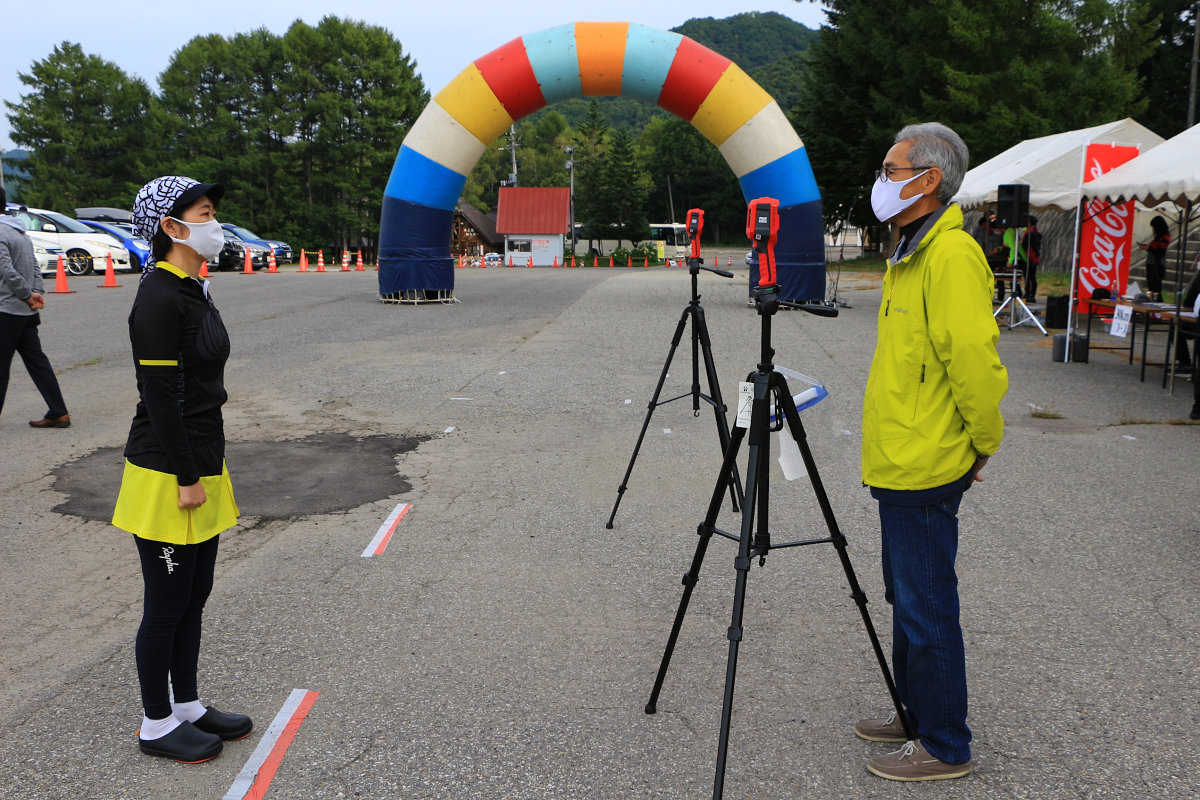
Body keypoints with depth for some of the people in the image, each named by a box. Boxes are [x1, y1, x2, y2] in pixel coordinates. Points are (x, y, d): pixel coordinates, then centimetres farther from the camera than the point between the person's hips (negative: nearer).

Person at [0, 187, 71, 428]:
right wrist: (36, 294, 3)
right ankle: (58, 412, 5)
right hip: (27, 313, 9)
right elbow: (35, 267, 15)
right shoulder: (21, 232, 15)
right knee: (36, 361, 8)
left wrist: (29, 295, -10)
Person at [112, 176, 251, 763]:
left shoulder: (193, 292, 11)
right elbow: (160, 398, -21)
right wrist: (186, 478, -19)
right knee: (167, 605, 5)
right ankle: (157, 725, 22)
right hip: (166, 476, -9)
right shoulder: (158, 299, -18)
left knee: (193, 598, 18)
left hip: (200, 467, 9)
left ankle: (186, 705, 33)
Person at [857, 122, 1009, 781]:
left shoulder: (952, 255, -18)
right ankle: (917, 716, 35)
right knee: (907, 599, 20)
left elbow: (974, 359, -25)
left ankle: (945, 748, 17)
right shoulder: (913, 252, 15)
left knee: (926, 611, 2)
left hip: (925, 470, -10)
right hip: (901, 463, 10)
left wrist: (985, 443, -13)